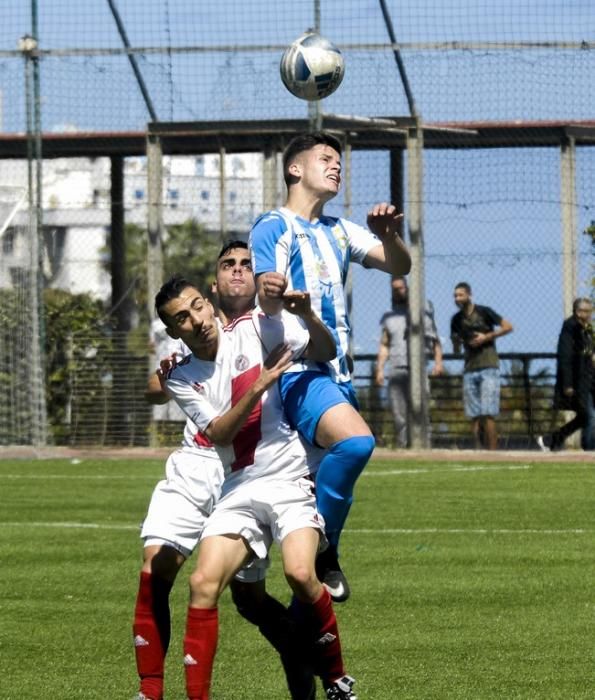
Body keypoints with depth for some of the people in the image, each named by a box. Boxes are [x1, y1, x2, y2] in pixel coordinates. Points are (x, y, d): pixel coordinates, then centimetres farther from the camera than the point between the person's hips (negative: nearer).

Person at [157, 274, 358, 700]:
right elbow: (218, 434, -5)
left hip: (291, 478, -3)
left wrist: (308, 316, -19)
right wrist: (258, 386, -17)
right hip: (239, 490, 3)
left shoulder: (257, 329, 1)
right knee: (203, 583, -15)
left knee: (300, 573, -25)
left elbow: (325, 352, 1)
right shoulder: (182, 379, 7)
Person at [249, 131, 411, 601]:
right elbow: (270, 302, -16)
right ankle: (323, 549, -18)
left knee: (334, 482, 7)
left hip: (338, 372, 8)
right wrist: (270, 292, -41)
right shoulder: (274, 228, -4)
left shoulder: (339, 232, 19)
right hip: (297, 371, -8)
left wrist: (389, 235, -11)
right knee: (355, 441, -32)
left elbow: (399, 267, 11)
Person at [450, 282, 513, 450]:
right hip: (470, 370, 5)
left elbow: (508, 327, -2)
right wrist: (456, 344, -3)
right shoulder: (456, 319, 11)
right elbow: (456, 350, 20)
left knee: (488, 414, -13)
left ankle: (492, 452, -14)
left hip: (488, 367, -5)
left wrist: (486, 337, -10)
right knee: (474, 415, 2)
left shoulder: (484, 312, -4)